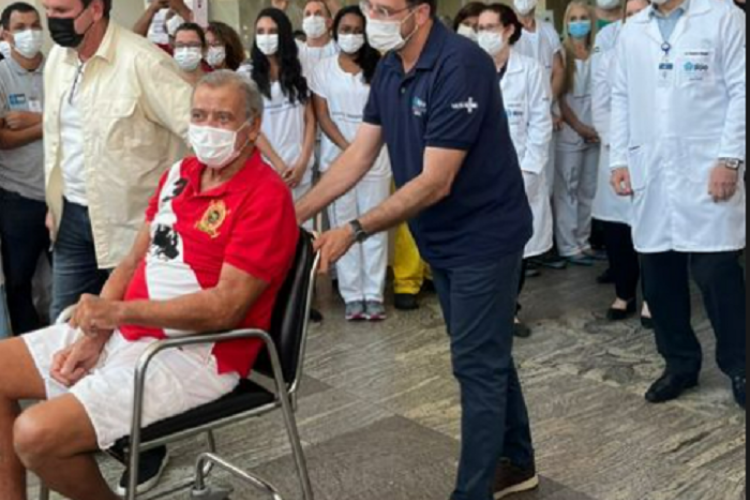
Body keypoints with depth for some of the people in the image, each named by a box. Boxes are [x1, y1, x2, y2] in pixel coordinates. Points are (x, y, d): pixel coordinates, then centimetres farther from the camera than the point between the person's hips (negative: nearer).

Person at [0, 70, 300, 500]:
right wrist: (93, 336, -1)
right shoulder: (179, 174, 11)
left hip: (194, 355, -9)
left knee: (36, 435, -21)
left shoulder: (266, 197, -15)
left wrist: (118, 311, -23)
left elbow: (226, 307, -21)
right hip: (127, 333, 9)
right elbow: (135, 262, 12)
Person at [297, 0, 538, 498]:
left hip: (483, 236, -8)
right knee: (487, 355, 19)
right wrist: (297, 211, -6)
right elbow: (360, 154, 2)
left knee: (477, 363, -1)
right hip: (443, 238, 9)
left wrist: (355, 230, -30)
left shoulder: (459, 66, -25)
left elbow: (435, 182, -27)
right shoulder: (390, 68, 1)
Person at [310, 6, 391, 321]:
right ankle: (352, 296, 8)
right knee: (343, 226, 2)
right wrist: (346, 147, -12)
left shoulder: (378, 67, 5)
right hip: (337, 156, 0)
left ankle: (374, 295, 8)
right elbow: (321, 115, 0)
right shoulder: (323, 69, 5)